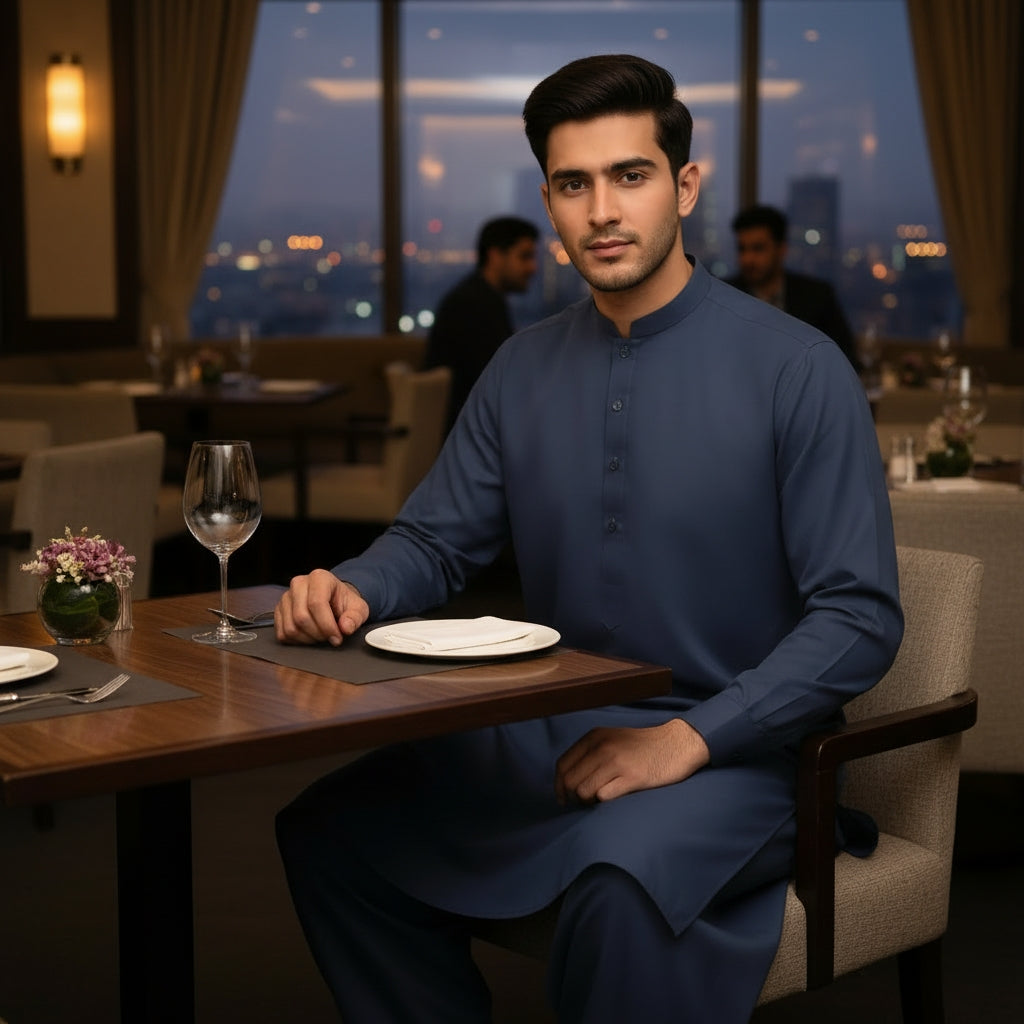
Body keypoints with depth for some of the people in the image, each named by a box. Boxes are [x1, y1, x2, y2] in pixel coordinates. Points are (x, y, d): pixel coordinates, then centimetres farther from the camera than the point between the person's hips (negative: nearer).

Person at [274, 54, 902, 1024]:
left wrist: (686, 741, -22)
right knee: (328, 827, -8)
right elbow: (434, 540, 13)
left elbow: (859, 618, -13)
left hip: (728, 751, -5)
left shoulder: (795, 368, -10)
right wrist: (351, 589, -11)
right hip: (545, 735, 6)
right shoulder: (522, 369, 7)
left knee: (620, 879, -35)